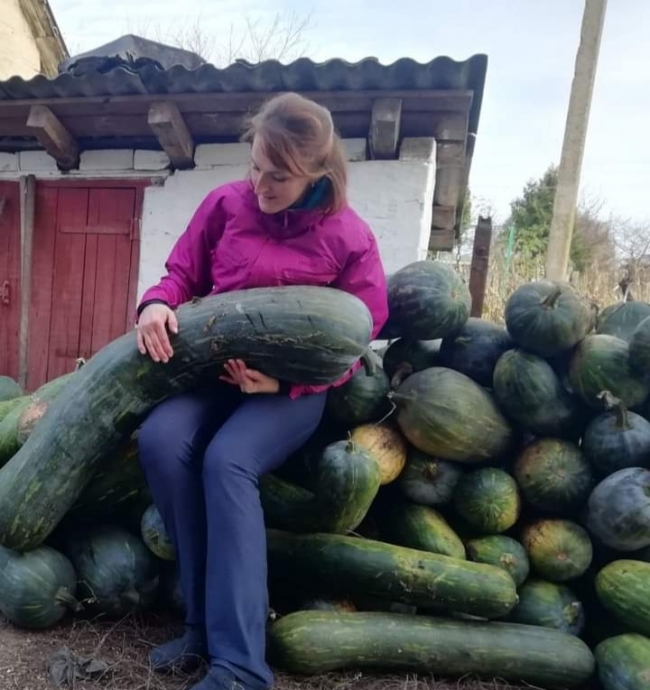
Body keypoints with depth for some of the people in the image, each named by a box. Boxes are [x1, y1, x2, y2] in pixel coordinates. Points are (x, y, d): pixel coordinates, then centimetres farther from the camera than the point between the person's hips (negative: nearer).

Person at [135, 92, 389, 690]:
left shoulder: (351, 237, -6)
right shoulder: (226, 203, 3)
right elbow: (183, 272, 11)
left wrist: (284, 380, -19)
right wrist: (158, 304, -14)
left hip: (295, 388, -3)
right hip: (215, 372, 4)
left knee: (227, 461, -31)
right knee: (160, 439, -26)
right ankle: (205, 620, -13)